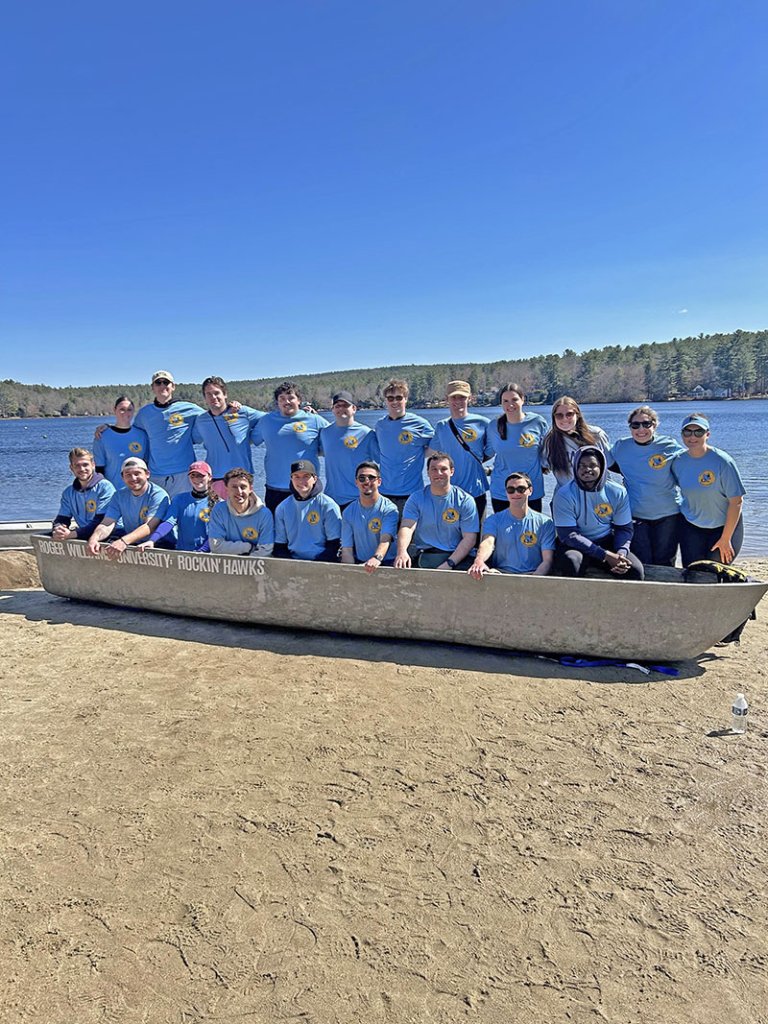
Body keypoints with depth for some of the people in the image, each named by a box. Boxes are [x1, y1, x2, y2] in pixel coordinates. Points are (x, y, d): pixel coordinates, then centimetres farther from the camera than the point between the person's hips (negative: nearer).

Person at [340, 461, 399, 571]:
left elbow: (386, 539, -19)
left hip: (386, 562, -2)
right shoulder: (348, 512, 9)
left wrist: (377, 558, -39)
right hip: (358, 563, 3)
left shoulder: (389, 509, -2)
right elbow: (347, 549, 5)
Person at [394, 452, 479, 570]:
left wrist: (449, 564, -17)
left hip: (453, 557, 0)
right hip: (420, 555, 0)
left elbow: (469, 538, -2)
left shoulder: (465, 500, 4)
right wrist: (401, 551, -29)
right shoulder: (416, 499, 8)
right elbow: (407, 527, -7)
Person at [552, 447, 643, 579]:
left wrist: (621, 553, -18)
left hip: (607, 542, 4)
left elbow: (624, 528, 5)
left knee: (635, 569, -20)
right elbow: (568, 535, -18)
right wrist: (605, 555, -24)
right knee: (570, 563, -37)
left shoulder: (618, 492, -2)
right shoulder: (564, 495, -14)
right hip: (575, 546, -3)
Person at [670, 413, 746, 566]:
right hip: (690, 527, 3)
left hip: (724, 527, -3)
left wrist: (725, 538, -17)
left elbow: (736, 501, -18)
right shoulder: (678, 462, -9)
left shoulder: (722, 461, -21)